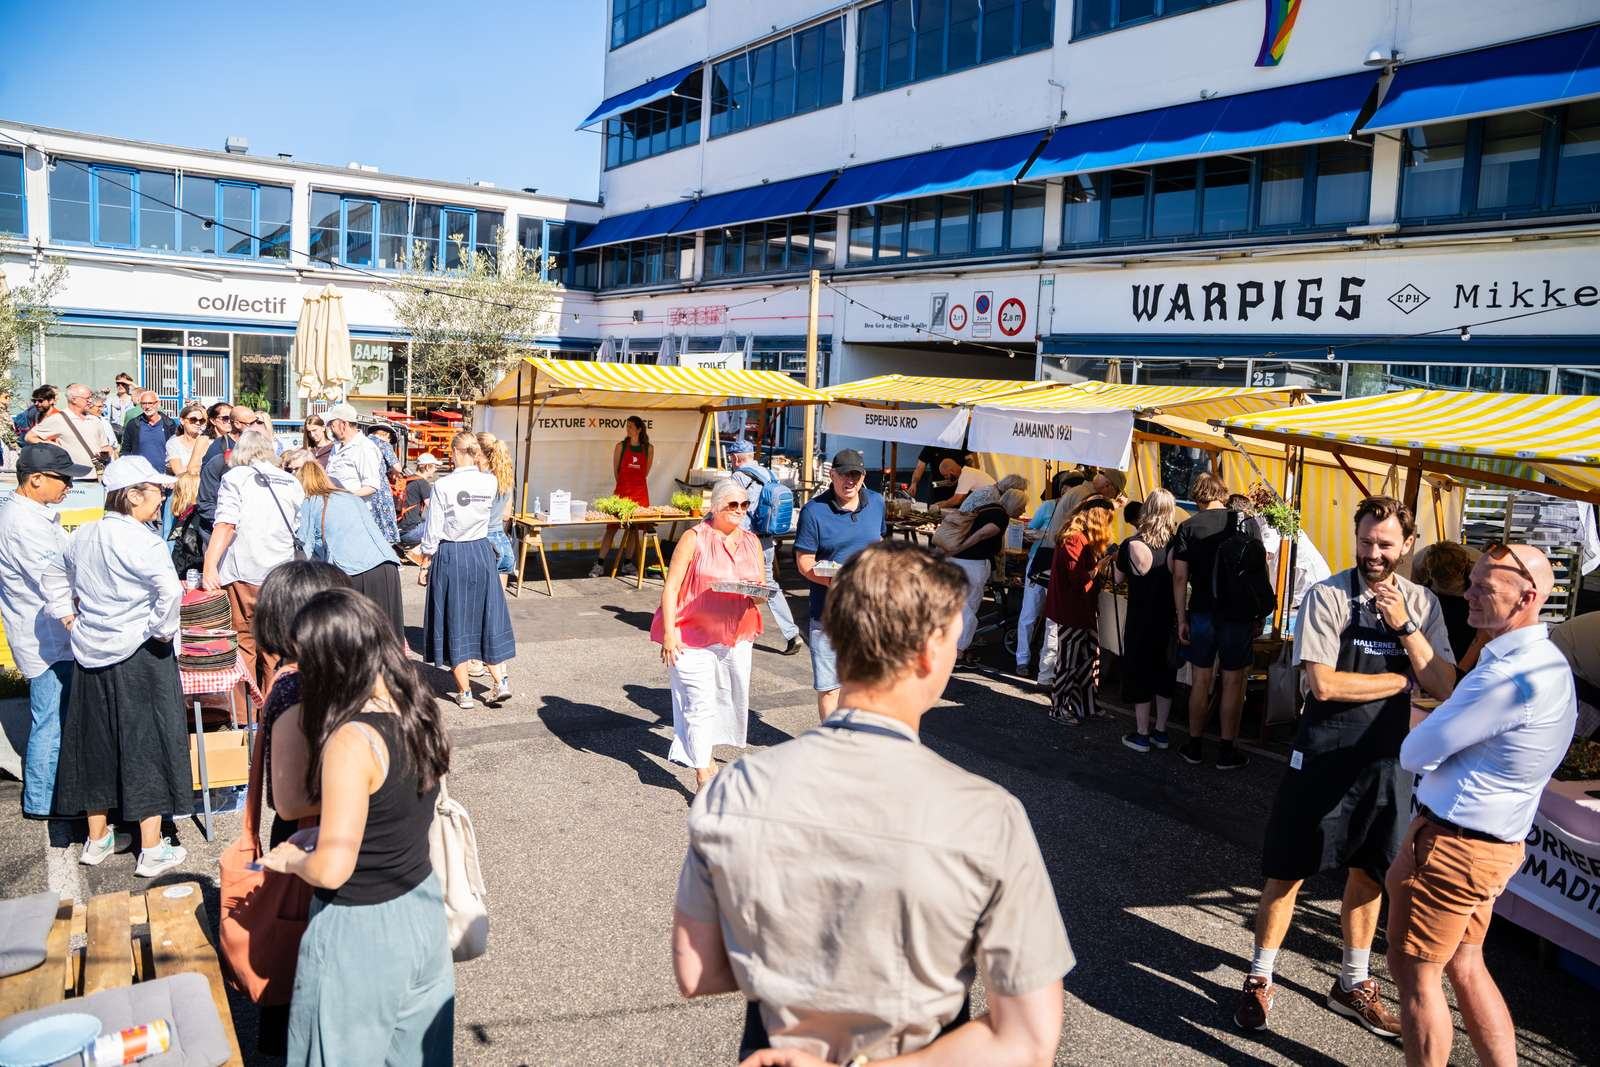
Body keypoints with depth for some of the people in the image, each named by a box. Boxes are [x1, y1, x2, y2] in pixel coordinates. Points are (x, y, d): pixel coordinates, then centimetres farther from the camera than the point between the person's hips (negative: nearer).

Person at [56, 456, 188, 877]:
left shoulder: (81, 537, 5)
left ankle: (96, 840, 31)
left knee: (97, 743, 17)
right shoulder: (140, 540, -19)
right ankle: (152, 850, 11)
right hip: (137, 656, -7)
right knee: (147, 744, 3)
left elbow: (75, 588, 16)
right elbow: (170, 590, -31)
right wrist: (163, 631, -18)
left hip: (91, 653, 7)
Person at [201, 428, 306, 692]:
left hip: (243, 573, -3)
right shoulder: (292, 483, 13)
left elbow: (226, 524, -13)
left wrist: (210, 565, -18)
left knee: (244, 643, 5)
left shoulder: (235, 477, 0)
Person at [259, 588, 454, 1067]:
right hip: (422, 907, 7)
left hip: (360, 930, -7)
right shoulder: (418, 713, -6)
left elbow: (331, 870, -27)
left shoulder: (351, 742, -28)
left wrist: (292, 860, -7)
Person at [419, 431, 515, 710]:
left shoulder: (443, 486, -14)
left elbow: (432, 533, -10)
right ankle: (500, 681, 7)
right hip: (481, 553, 3)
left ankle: (465, 692, 12)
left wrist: (424, 567, 1)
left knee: (455, 620, 7)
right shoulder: (490, 482, -5)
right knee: (487, 616, 14)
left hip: (450, 555, -3)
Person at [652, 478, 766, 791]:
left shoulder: (752, 542, 9)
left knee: (729, 697, 17)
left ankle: (702, 750, 41)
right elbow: (671, 587, -9)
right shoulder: (695, 538, -7)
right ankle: (702, 773, 5)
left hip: (736, 635, 6)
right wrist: (669, 633, -17)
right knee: (699, 702, -6)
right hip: (693, 634, -6)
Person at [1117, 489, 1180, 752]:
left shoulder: (1132, 545, -15)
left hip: (1140, 621, -3)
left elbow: (1119, 578, 0)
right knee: (1164, 672, 16)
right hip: (1169, 620, 3)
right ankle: (1160, 732, 24)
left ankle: (1142, 735, 15)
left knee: (1139, 674, 9)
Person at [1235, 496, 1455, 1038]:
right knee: (1288, 870, 5)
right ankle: (1259, 979, 21)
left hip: (1384, 758, 4)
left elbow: (1444, 686, -5)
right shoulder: (1328, 596, -12)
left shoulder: (1422, 604, 2)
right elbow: (1323, 684, -20)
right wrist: (1401, 679, -12)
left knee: (1368, 873, 16)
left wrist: (1404, 626, -15)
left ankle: (1352, 985, 34)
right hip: (1324, 754, -4)